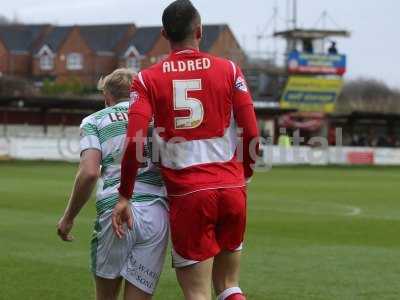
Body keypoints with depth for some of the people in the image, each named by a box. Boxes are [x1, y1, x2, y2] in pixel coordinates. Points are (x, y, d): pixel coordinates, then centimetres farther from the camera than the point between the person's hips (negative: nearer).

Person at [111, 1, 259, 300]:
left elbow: (134, 142, -11)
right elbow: (252, 134, -1)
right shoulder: (229, 70, 3)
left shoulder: (148, 80, -1)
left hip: (187, 194, -2)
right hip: (231, 189, 2)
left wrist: (124, 196, -3)